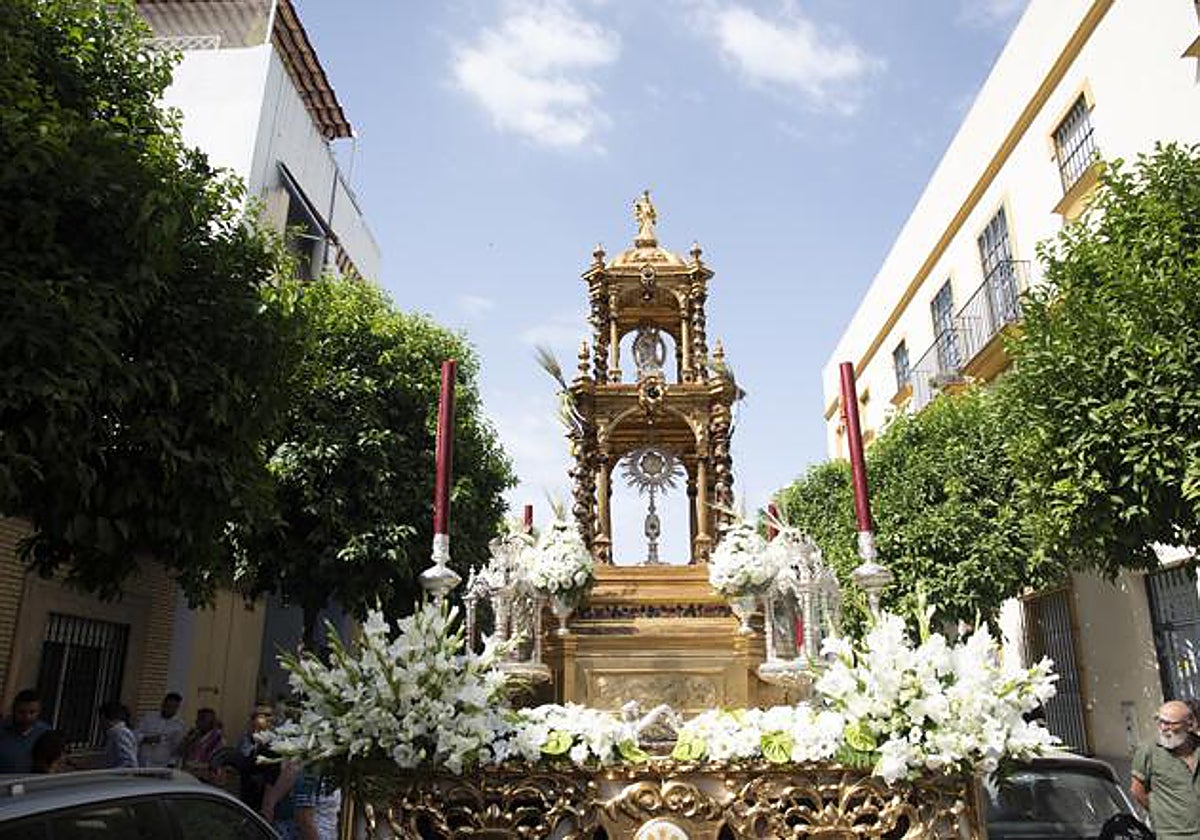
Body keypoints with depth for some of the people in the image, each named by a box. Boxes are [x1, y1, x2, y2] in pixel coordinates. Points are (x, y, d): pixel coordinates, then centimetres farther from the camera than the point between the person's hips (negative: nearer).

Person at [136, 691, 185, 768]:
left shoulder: (179, 725, 4)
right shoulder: (148, 717, 7)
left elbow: (177, 747, 4)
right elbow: (136, 735, 4)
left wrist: (171, 764, -5)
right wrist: (146, 739, -15)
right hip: (143, 765, 1)